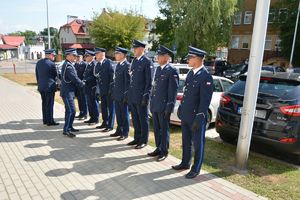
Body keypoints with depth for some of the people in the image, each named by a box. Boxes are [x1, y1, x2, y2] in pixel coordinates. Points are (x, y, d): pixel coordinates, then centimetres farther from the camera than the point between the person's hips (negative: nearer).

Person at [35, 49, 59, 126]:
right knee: (49, 104, -1)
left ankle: (45, 120, 23)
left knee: (44, 103, 15)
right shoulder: (51, 64, -15)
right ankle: (50, 121, 5)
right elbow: (56, 75, -4)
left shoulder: (38, 62, 7)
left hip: (41, 87, 7)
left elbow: (37, 74, 14)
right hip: (50, 86, -7)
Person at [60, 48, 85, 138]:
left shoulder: (68, 64, 14)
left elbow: (74, 78, 17)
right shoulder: (68, 66, -18)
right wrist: (83, 84, -5)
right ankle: (66, 130, -2)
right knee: (71, 110, -8)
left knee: (71, 110, 16)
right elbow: (75, 78, -20)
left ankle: (69, 127, 27)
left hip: (69, 91, 10)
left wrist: (80, 82, 7)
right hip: (67, 92, -10)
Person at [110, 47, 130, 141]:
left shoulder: (127, 65, -14)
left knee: (124, 114, 3)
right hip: (116, 94, 9)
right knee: (118, 113, 16)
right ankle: (119, 130, 29)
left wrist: (125, 94, -17)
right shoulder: (118, 65, 13)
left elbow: (128, 81, -16)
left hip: (122, 95, -8)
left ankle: (125, 133, 13)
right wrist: (114, 92, 14)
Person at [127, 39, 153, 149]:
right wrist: (128, 93, 14)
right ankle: (137, 138, 29)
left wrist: (146, 96, -16)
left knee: (143, 119, 4)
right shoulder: (134, 60, 14)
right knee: (135, 119, 16)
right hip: (132, 95, 8)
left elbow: (149, 81, -13)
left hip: (141, 96, -8)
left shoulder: (147, 62, -10)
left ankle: (143, 141, 17)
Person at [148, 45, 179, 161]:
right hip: (155, 105, 8)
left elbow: (173, 90, -14)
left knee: (164, 129, 5)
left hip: (164, 106, -7)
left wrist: (169, 107, -16)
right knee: (156, 128, 16)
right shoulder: (157, 69, 13)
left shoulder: (172, 71, -11)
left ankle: (164, 151, 19)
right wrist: (151, 102, 15)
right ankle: (158, 148, 30)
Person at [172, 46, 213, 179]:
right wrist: (181, 108, 17)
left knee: (197, 143, 8)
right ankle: (185, 163, 37)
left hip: (196, 117, -8)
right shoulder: (190, 73, 9)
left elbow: (205, 100, -19)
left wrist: (199, 118, -20)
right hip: (185, 115, 8)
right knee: (186, 141, 20)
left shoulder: (206, 76, -17)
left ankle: (196, 169, 23)